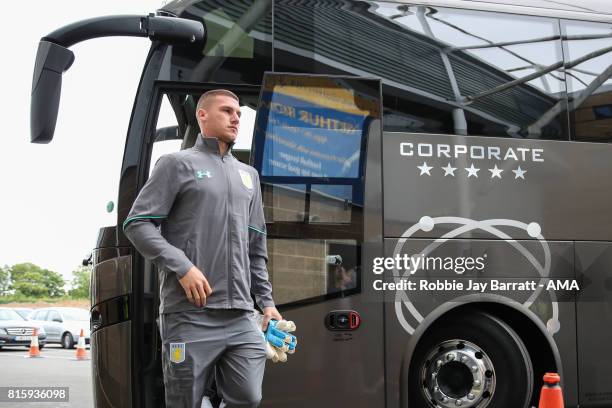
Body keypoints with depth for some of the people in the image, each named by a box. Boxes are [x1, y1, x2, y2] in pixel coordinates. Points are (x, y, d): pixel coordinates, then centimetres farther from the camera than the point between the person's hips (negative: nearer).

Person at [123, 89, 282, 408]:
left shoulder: (248, 175, 23)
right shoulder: (178, 164, 5)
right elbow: (137, 224, -3)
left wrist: (266, 301, 15)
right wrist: (182, 267, -14)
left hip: (240, 317, 5)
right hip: (190, 315, -5)